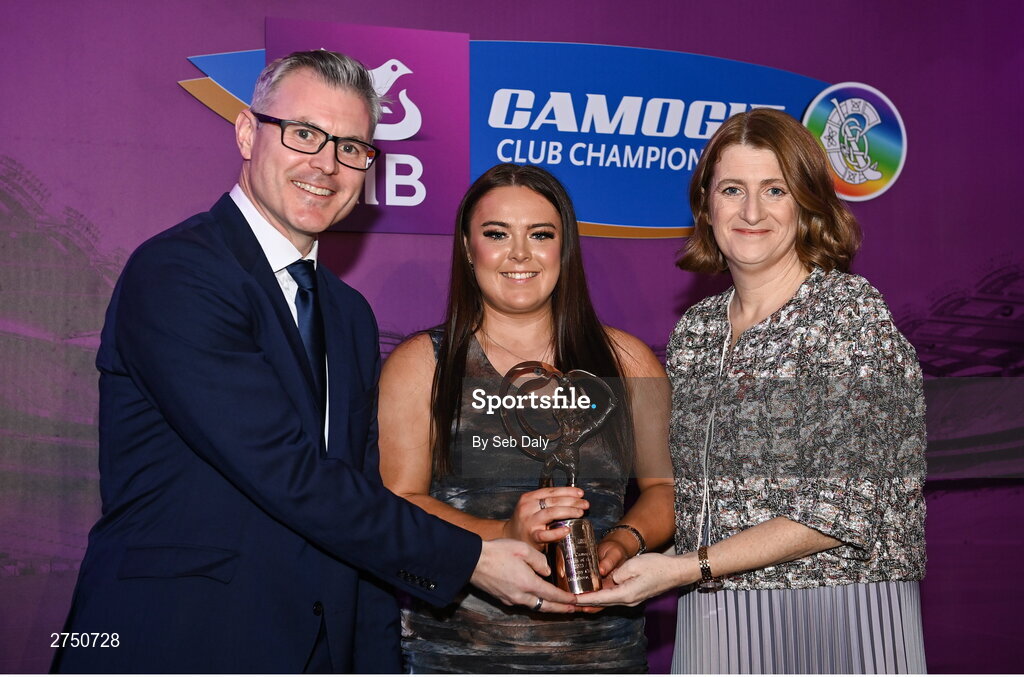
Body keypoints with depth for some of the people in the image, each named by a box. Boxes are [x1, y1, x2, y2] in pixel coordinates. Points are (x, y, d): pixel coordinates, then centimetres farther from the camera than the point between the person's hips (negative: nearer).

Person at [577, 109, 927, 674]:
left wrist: (687, 567, -19)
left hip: (837, 620, -5)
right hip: (709, 621, 5)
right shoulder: (694, 330, 7)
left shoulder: (851, 312, -10)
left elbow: (844, 508, -17)